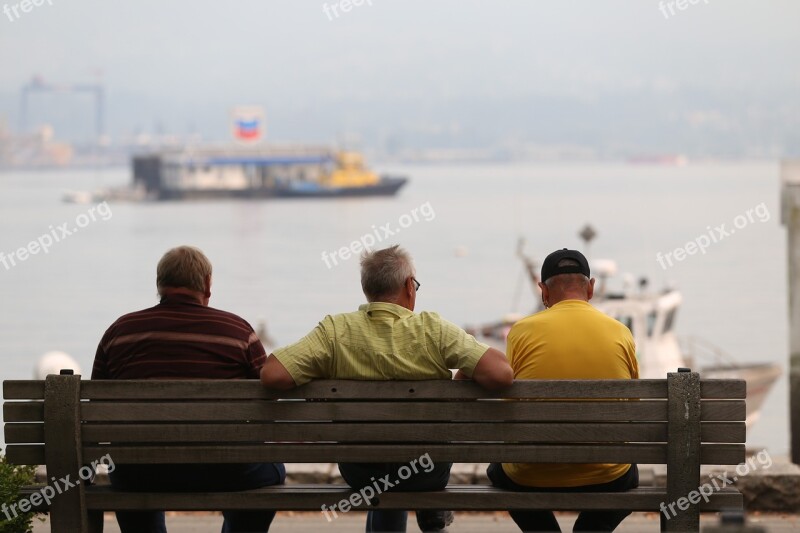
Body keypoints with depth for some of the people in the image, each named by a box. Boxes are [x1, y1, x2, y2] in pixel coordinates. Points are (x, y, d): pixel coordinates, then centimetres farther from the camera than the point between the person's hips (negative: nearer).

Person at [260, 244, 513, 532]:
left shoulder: (334, 330, -18)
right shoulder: (433, 329, -22)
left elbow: (272, 374, -27)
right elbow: (501, 374, -30)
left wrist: (324, 380, -7)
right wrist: (464, 379, -7)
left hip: (360, 472, 1)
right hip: (428, 473, -1)